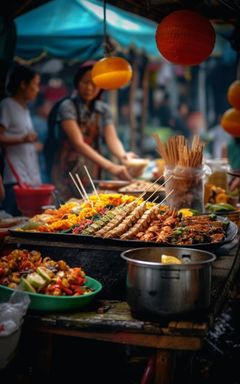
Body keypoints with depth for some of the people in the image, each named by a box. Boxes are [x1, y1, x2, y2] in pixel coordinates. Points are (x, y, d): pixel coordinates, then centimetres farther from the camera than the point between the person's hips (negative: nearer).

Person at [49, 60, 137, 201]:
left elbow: (112, 139, -6)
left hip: (94, 173, 5)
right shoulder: (68, 106, -10)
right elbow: (78, 143, -21)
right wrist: (110, 166, -33)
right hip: (68, 172, -4)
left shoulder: (103, 109, 7)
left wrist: (123, 156, -31)